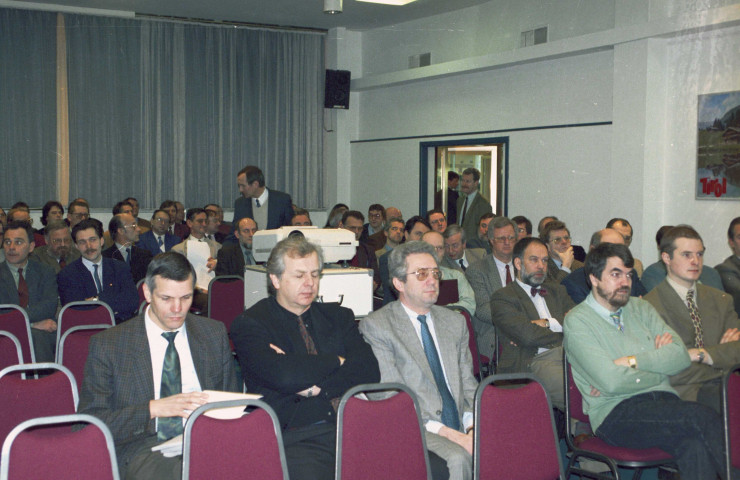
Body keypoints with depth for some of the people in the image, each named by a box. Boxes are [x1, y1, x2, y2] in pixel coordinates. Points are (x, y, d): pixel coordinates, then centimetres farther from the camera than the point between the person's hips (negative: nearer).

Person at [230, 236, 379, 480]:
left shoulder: (338, 316, 20)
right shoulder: (249, 324, 4)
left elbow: (369, 372, 6)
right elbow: (283, 376, -13)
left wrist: (318, 386, -8)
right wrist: (336, 361, 1)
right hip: (293, 438, -4)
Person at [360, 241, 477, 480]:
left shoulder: (455, 322, 19)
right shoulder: (375, 326, 0)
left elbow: (468, 385, 16)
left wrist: (472, 427, -5)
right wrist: (447, 433, -16)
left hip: (462, 430, 5)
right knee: (458, 458, -34)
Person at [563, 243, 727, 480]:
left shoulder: (640, 308, 19)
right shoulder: (577, 320, 0)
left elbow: (681, 356, 7)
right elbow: (611, 382, -12)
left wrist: (633, 361, -6)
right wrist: (658, 361, 2)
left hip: (663, 400, 5)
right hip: (616, 413, -4)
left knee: (694, 444, -31)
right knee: (703, 417, -28)